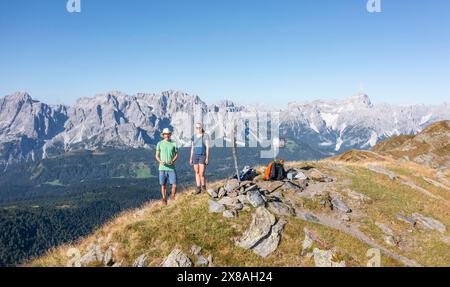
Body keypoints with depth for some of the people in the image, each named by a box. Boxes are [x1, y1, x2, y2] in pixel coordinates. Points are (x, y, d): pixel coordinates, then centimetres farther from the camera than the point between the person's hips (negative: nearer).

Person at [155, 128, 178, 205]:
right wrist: (160, 161, -14)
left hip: (171, 168, 0)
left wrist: (172, 161, -10)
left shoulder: (174, 144, 5)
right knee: (163, 185, 6)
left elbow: (176, 155, 8)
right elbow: (157, 155, 6)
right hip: (162, 168, 0)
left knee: (174, 185, -5)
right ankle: (164, 200, 20)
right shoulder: (159, 144, 4)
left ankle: (172, 197, 19)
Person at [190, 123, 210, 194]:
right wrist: (191, 158, 8)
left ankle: (203, 186, 14)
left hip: (203, 156, -4)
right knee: (197, 172, 6)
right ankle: (198, 188, 15)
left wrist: (207, 158, -15)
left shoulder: (205, 136, -7)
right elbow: (192, 148, 11)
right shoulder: (194, 136, 7)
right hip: (195, 156, 4)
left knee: (201, 174, -9)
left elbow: (207, 147, -9)